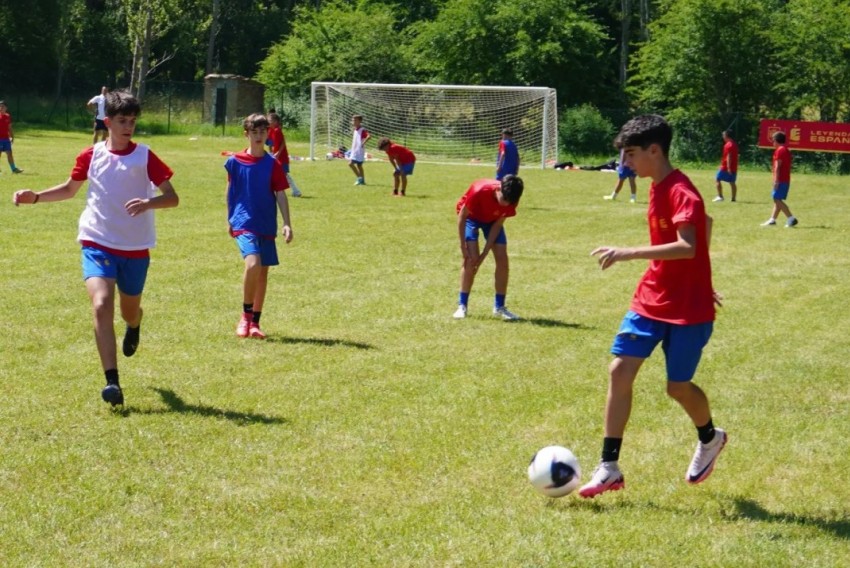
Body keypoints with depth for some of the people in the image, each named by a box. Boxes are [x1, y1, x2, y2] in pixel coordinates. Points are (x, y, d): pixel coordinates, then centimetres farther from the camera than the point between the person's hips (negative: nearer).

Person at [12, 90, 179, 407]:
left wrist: (148, 203, -28)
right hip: (97, 243, 0)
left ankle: (134, 327, 57)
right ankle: (112, 382, -24)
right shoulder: (91, 156, 1)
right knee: (102, 305, -21)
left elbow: (172, 198, -8)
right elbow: (69, 189, 18)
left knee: (129, 311, 16)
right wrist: (35, 197, 3)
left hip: (135, 248, 0)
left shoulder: (144, 157, -6)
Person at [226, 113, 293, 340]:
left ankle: (255, 322, 21)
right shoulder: (235, 161, -1)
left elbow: (280, 194, -1)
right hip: (244, 223, -3)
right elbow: (230, 191, 12)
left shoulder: (273, 164, 0)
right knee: (253, 263, -24)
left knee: (263, 272, 8)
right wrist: (230, 219, 17)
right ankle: (246, 315, -7)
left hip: (266, 226, 3)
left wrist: (286, 224, -10)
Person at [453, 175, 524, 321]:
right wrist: (463, 246, -24)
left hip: (493, 219, 4)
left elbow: (497, 225, -19)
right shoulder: (479, 191, -39)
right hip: (471, 216, -3)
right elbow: (462, 216, -24)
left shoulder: (510, 200, -28)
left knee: (502, 258, -9)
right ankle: (462, 305, -8)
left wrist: (484, 253, -22)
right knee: (471, 259, -19)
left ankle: (499, 307, 2)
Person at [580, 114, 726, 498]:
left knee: (678, 386, 3)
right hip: (650, 300, 8)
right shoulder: (658, 188, 7)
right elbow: (706, 221, 22)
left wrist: (628, 254, -40)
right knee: (619, 371, -3)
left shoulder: (681, 193, -20)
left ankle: (710, 438, 36)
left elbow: (687, 247, -35)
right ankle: (609, 469, 0)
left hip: (687, 308, -8)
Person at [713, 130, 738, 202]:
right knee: (732, 182, 9)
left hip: (726, 167, -9)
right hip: (734, 168, 9)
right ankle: (733, 198, 6)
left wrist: (728, 167, -24)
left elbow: (729, 157, -21)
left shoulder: (728, 145, -15)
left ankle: (720, 196, -7)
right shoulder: (734, 144, 14)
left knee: (717, 179, -1)